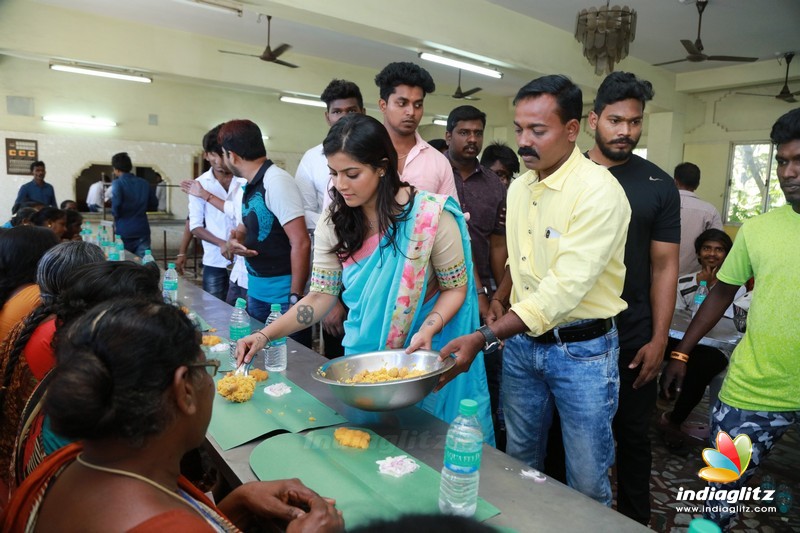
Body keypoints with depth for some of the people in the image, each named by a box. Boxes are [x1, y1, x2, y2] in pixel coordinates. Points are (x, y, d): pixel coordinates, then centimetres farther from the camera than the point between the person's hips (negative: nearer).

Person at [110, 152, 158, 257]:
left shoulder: (117, 183, -7)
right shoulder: (144, 183, 7)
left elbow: (116, 206, -19)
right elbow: (154, 205, 12)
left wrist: (116, 217, 1)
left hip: (124, 231, -3)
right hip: (142, 229, 3)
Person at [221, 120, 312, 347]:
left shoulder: (276, 181, -17)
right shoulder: (249, 185, 10)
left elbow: (301, 243, -22)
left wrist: (295, 298, -20)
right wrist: (236, 238, -1)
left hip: (283, 297, -9)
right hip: (256, 292, 9)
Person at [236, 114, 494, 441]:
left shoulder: (430, 216, -18)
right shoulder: (334, 223, -6)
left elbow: (455, 288, -9)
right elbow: (321, 295, -5)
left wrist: (428, 330, -26)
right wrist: (265, 335, -15)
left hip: (423, 354, -3)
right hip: (362, 353, 3)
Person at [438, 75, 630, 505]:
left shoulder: (600, 192, -19)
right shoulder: (519, 187, 4)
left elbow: (564, 290, -27)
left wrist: (483, 338, -31)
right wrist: (499, 298, -2)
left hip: (581, 350, -6)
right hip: (521, 341, 6)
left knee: (587, 481, 11)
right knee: (518, 462, 21)